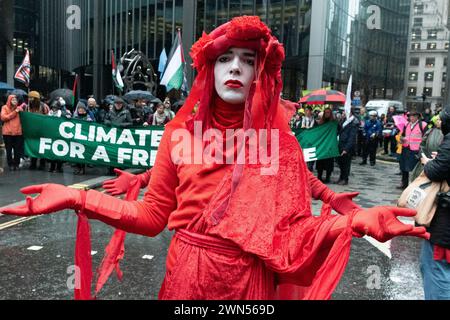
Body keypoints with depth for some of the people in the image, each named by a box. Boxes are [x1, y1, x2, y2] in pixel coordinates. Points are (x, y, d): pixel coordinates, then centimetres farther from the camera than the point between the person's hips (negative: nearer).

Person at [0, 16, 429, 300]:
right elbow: (152, 216, -2)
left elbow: (292, 234, -11)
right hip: (185, 274, 1)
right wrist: (78, 198, -11)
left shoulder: (280, 145, -6)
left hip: (248, 281, -1)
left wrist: (355, 221, -27)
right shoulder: (181, 133, -4)